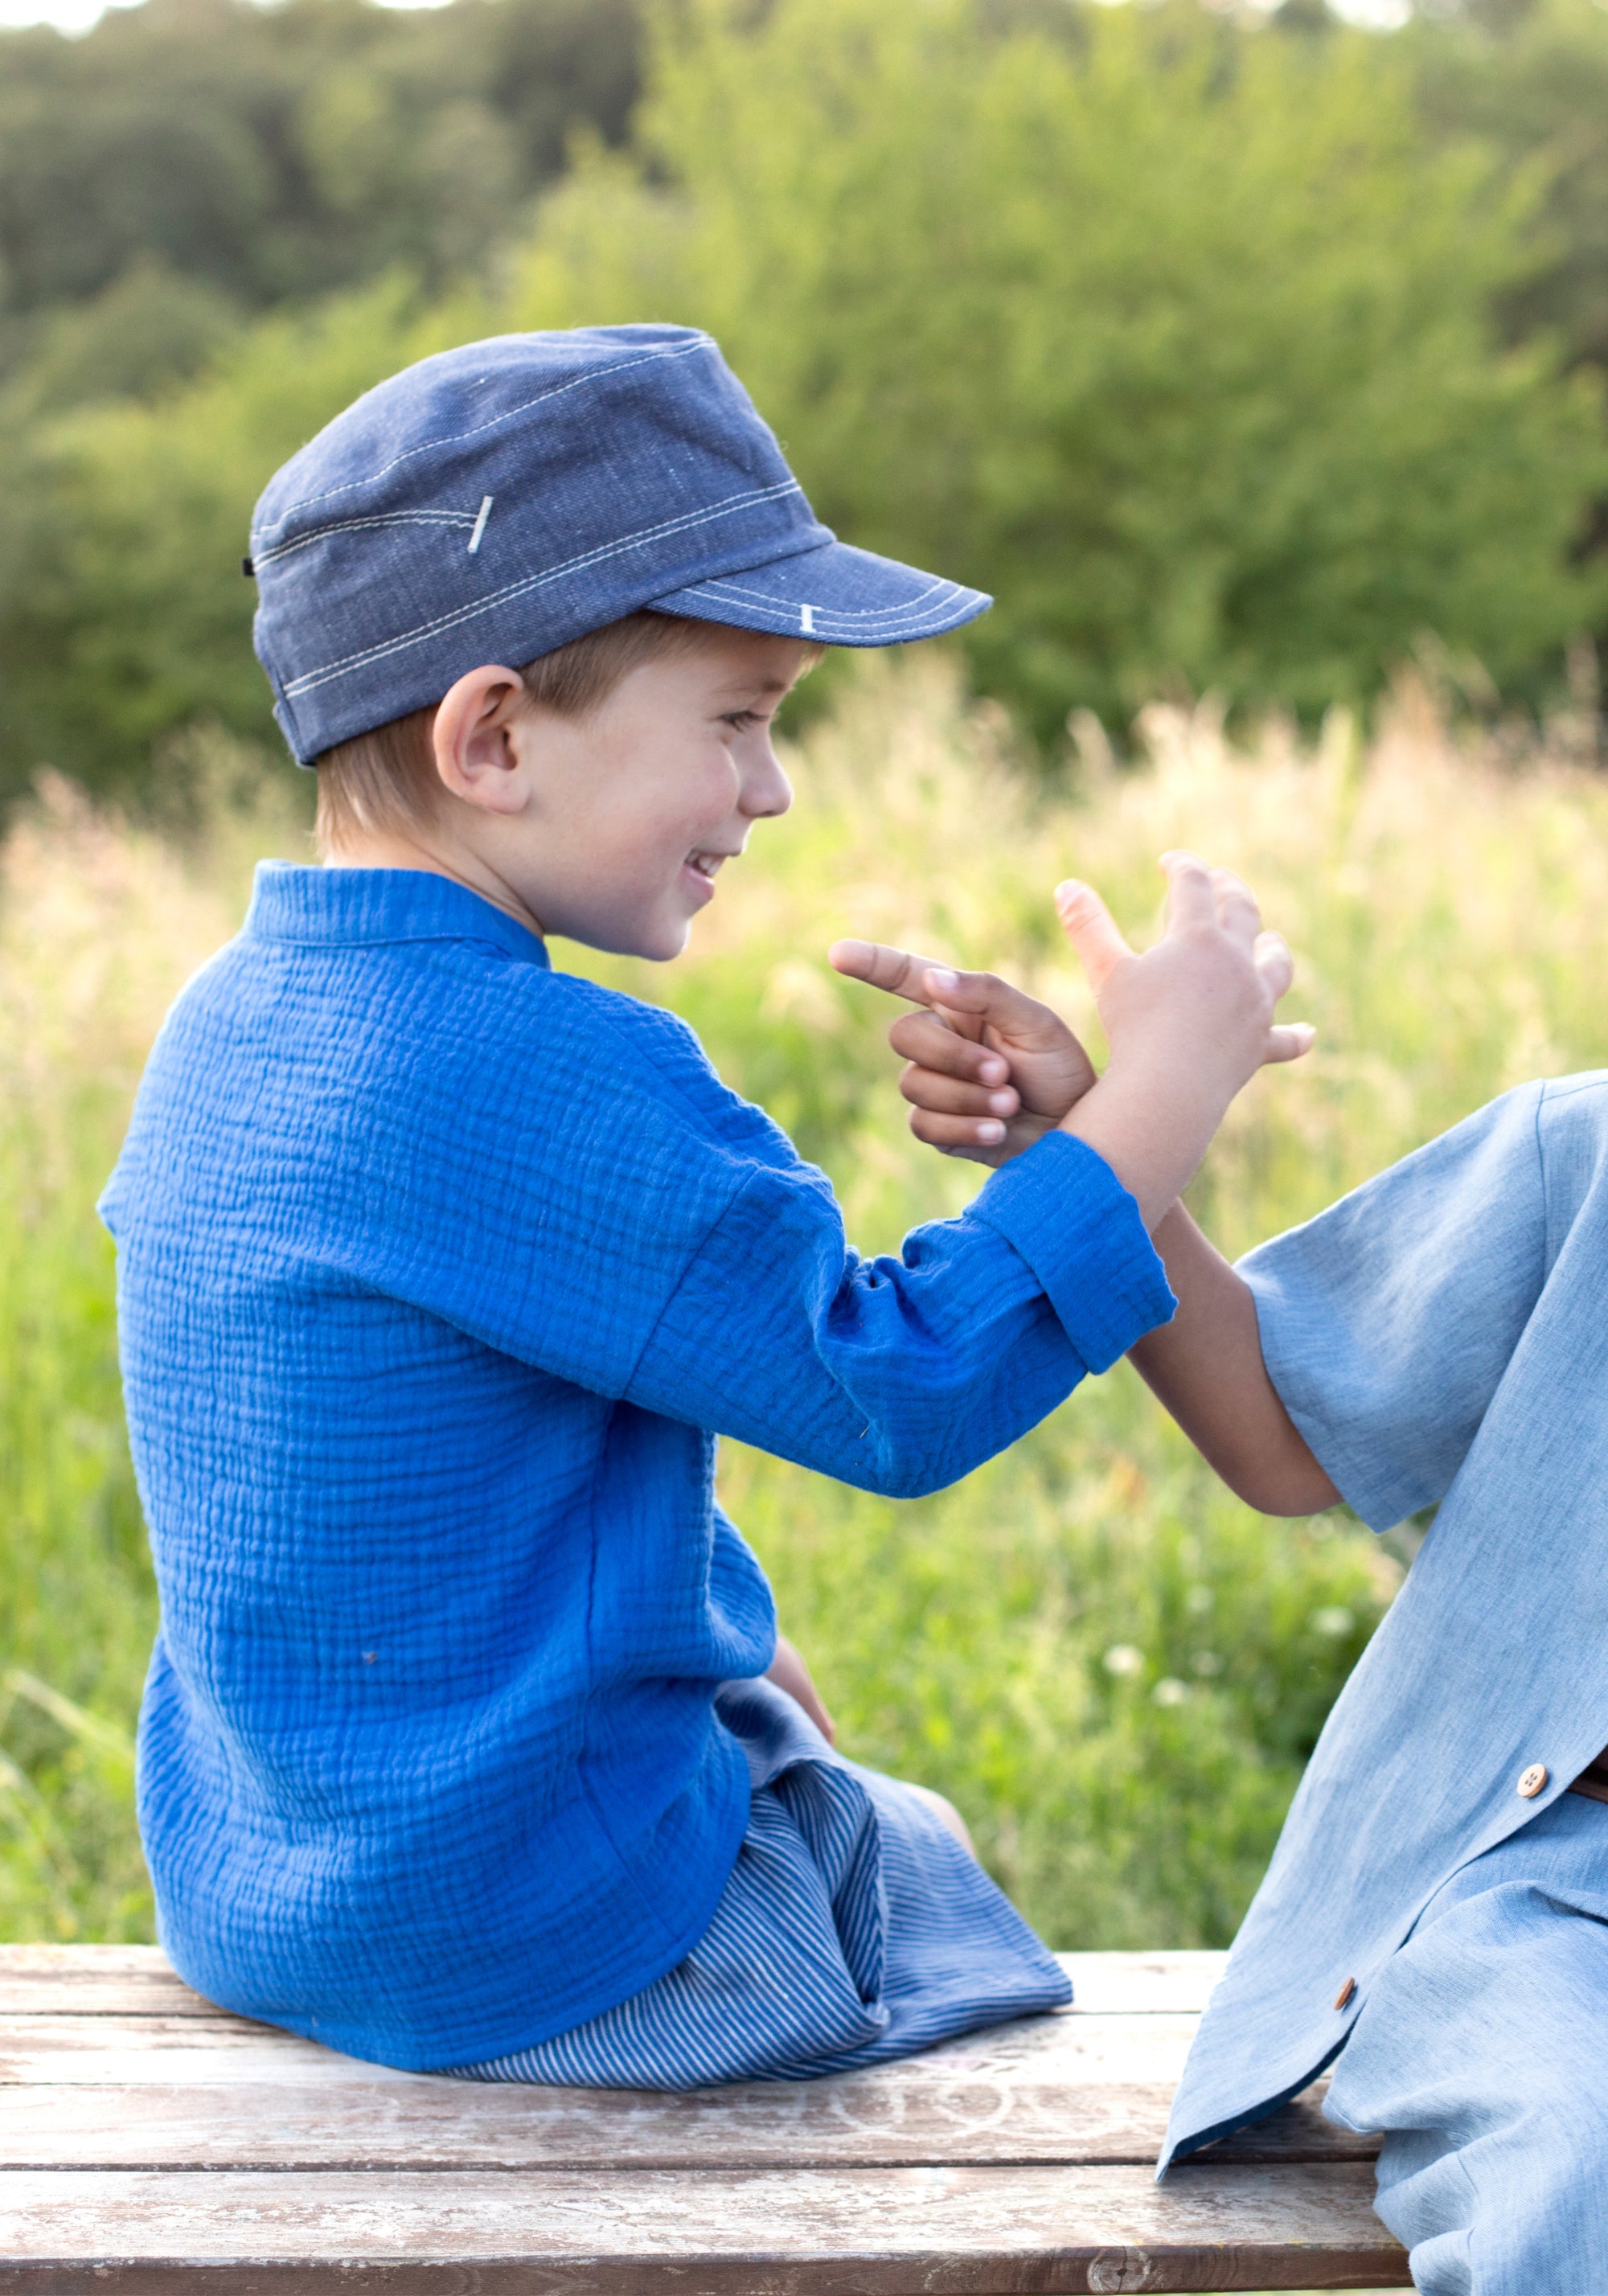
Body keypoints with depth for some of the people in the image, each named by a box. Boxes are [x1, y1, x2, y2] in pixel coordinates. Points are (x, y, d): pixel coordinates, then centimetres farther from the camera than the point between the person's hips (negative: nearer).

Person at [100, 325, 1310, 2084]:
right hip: (526, 1954, -9)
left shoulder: (235, 1016, 3)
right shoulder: (554, 1082, -28)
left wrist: (721, 1642, 18)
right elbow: (897, 1391, -20)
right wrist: (1167, 1083, -13)